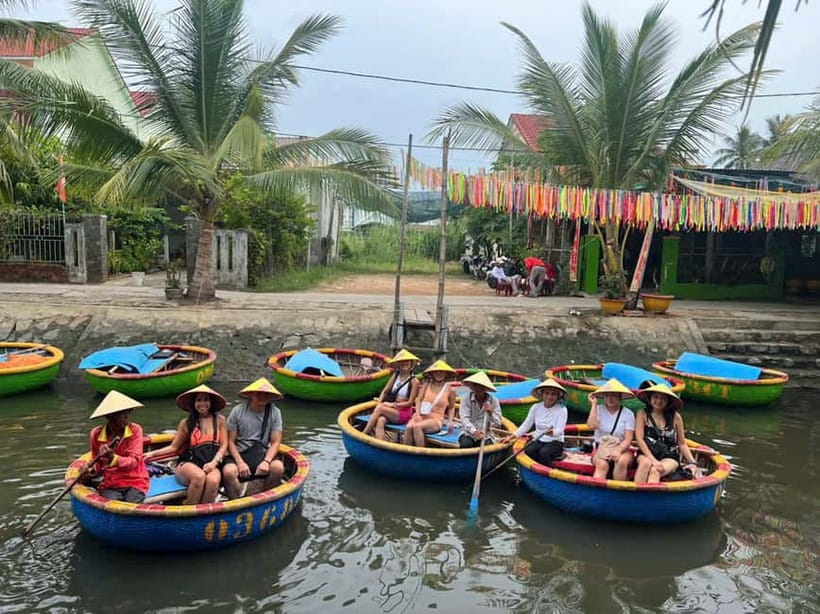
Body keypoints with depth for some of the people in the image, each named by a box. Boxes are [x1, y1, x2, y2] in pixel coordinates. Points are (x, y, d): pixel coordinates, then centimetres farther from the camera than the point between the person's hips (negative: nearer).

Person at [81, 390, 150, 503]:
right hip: (109, 485, 1)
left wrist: (112, 458, -32)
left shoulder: (135, 430, -5)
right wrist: (91, 470, -11)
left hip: (135, 482, -1)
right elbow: (99, 464, 12)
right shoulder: (97, 434, 1)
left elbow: (133, 462, -14)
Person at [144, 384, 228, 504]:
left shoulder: (220, 420, 13)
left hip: (211, 464, 0)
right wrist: (153, 453, -1)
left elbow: (223, 446, 7)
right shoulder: (186, 423, 14)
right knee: (199, 476, -35)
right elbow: (174, 447, 14)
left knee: (213, 480, -36)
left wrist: (213, 463, -9)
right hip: (188, 463, 0)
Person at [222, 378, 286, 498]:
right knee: (228, 472, -33)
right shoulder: (237, 411, -4)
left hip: (262, 454, 2)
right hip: (239, 453, -1)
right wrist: (240, 462, -17)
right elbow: (230, 442, -2)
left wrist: (266, 461, -17)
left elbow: (275, 442, 1)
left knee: (278, 467, -29)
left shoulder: (275, 413, 1)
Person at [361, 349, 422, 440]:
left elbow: (410, 403, -6)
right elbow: (385, 391, 14)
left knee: (380, 409, -27)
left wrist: (393, 404, -13)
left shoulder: (414, 381, -5)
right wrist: (379, 403, -4)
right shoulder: (395, 375, 11)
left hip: (404, 413, -4)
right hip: (391, 410, 4)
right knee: (380, 421, -30)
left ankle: (363, 435, -19)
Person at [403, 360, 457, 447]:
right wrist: (417, 413, -10)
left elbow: (452, 408, 18)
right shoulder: (427, 384, 10)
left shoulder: (449, 389, 6)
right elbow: (418, 399, 6)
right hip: (421, 416, 2)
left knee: (417, 427, -34)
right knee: (408, 427, -31)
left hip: (436, 420, -2)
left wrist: (450, 421, 3)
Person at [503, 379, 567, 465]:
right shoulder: (536, 407, 4)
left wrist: (552, 432, -41)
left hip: (555, 442, -3)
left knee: (543, 453, -34)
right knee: (529, 451, -29)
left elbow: (559, 431, -17)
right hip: (539, 441, 3)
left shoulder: (561, 409, -7)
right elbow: (526, 425, 6)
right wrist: (511, 437, -5)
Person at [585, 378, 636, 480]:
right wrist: (594, 404, -10)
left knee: (622, 461, -34)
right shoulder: (599, 409, 3)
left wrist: (619, 450, -26)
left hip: (622, 448, 0)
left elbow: (628, 439, -6)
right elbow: (591, 425, -17)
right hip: (601, 449, 0)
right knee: (602, 465, -32)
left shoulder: (628, 414, 0)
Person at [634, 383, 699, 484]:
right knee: (646, 463, -35)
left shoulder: (675, 417, 4)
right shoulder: (643, 414, 2)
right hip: (647, 454, 0)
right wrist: (653, 460, -19)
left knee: (655, 471, -32)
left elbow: (682, 444, 11)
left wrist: (692, 462, -4)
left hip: (669, 457, 0)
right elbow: (639, 439, -7)